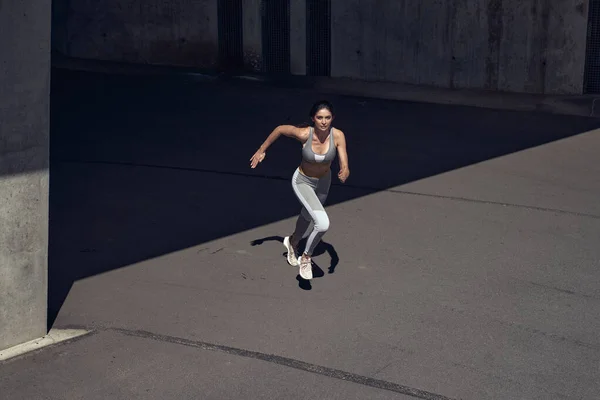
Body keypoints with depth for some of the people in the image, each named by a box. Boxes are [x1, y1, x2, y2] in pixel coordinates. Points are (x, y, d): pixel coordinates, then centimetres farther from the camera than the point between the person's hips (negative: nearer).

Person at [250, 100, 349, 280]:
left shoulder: (338, 136, -27)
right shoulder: (303, 133, -32)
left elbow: (345, 167, -28)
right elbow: (280, 129, -14)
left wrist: (344, 173, -52)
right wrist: (262, 150, -4)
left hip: (323, 181, 4)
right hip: (302, 182, -4)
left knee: (308, 217, 31)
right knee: (323, 224, -24)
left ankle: (292, 242, 63)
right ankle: (306, 257, 3)